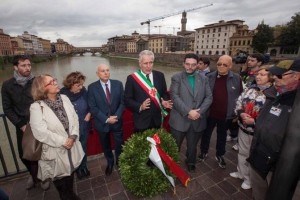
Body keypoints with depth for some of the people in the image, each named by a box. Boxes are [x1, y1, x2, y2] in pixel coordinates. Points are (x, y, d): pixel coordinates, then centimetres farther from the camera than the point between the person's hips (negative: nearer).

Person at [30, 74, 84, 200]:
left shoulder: (64, 98, -1)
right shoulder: (36, 107, -16)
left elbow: (75, 118, -1)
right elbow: (41, 133, -22)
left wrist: (73, 137, -13)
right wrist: (63, 141, -18)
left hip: (71, 146, 5)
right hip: (55, 150, -5)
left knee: (70, 172, 24)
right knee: (60, 180, 15)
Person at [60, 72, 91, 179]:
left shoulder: (83, 91, -14)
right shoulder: (62, 94, -21)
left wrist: (89, 113, -13)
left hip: (84, 126, 2)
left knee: (83, 147, 21)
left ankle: (83, 166, 45)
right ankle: (77, 168, 44)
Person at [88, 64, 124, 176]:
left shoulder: (118, 84, -4)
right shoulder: (92, 87, -9)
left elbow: (122, 102, -4)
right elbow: (92, 107, -11)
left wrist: (116, 116, -16)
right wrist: (106, 119, -17)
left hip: (117, 121, 1)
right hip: (102, 123, 0)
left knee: (119, 145, 16)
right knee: (106, 146, 21)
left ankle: (119, 161, 45)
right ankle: (110, 162, 48)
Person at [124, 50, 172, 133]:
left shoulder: (160, 75, 0)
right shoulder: (132, 78, -9)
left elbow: (164, 93, 8)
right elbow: (127, 99, -7)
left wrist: (164, 102, -13)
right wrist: (140, 106, -23)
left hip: (157, 120, 3)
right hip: (141, 121, -3)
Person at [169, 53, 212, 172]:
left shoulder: (203, 79, 8)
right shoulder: (176, 78, -2)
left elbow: (209, 97, 3)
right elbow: (174, 97, -13)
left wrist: (199, 111, -12)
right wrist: (188, 112, -20)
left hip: (197, 120, 3)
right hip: (179, 120, -3)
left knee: (192, 146, 21)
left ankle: (191, 162, 48)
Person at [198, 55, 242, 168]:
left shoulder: (236, 79, -5)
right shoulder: (209, 77, -5)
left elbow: (240, 97, -1)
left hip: (226, 115, 0)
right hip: (210, 113, 0)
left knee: (222, 136, 18)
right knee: (206, 133, 16)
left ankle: (220, 155, 39)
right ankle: (204, 152, 38)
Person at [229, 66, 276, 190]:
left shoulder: (274, 94, -14)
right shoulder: (250, 89, 2)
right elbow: (238, 103, 5)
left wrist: (254, 121, -24)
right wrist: (241, 114, -14)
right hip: (243, 127, 5)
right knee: (242, 152, 22)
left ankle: (250, 179, 38)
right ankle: (241, 172, 46)